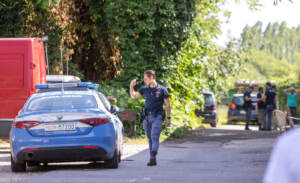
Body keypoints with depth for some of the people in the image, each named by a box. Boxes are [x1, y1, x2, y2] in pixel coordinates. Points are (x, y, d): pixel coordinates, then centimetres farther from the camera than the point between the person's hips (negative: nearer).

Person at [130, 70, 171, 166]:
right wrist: (132, 86, -2)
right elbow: (133, 96, 15)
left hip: (157, 117, -5)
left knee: (154, 137, -15)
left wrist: (168, 118, -1)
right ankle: (152, 158, 13)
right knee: (150, 138, 7)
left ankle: (153, 158, -24)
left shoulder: (162, 90, -2)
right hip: (147, 117, 5)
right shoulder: (144, 89, 9)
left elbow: (168, 105, 3)